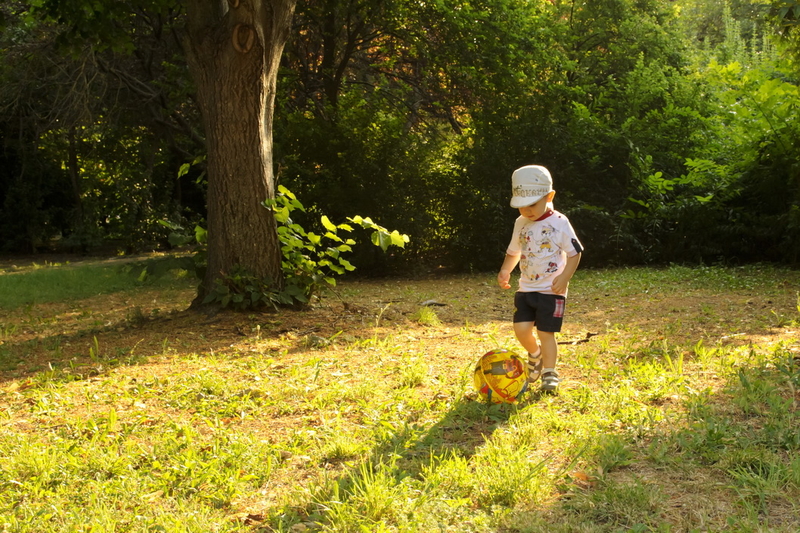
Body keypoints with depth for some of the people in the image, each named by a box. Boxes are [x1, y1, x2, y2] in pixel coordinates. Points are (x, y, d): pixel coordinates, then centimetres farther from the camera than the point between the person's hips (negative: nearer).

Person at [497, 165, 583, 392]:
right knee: (521, 329, -6)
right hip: (526, 289, 4)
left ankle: (549, 373, 10)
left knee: (546, 332, -4)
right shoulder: (521, 224, 6)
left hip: (552, 290, -4)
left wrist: (565, 276, -20)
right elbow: (514, 252, 18)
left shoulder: (559, 223, -9)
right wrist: (505, 271, 0)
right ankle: (536, 354, 24)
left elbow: (575, 252, -6)